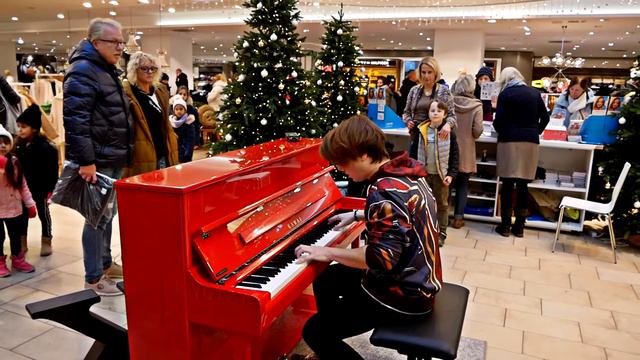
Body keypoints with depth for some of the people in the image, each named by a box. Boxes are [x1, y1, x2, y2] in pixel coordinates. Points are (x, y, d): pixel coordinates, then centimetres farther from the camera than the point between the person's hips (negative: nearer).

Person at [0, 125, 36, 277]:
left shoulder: (14, 162, 1)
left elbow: (22, 183, 5)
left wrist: (30, 204, 5)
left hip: (14, 206, 3)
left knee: (16, 235, 15)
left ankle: (17, 260, 30)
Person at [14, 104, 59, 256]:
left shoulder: (45, 146, -18)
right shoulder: (19, 144, 1)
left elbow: (52, 171, -18)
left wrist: (49, 189, -18)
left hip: (40, 188, -6)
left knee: (43, 214, 9)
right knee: (22, 214, 14)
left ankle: (46, 242, 22)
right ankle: (22, 243, 27)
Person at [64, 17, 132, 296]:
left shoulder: (107, 70, 17)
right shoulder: (83, 71, -13)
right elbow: (75, 119, -22)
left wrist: (124, 153, 23)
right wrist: (85, 160, -25)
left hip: (114, 158, 10)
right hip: (98, 161, -9)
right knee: (97, 216, -2)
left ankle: (105, 263, 32)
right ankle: (93, 278, 9)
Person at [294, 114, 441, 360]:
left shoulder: (386, 189, -28)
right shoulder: (405, 170, 2)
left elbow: (382, 259, -33)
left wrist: (327, 252, -23)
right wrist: (357, 215, 24)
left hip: (403, 296, -10)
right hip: (416, 280, 10)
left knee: (314, 332, -5)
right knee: (325, 282, 22)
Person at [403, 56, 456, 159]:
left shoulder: (444, 91, -2)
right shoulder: (414, 90, 7)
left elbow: (451, 114, -2)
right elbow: (406, 112, 16)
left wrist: (448, 124, -24)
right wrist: (408, 121, -7)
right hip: (416, 136, 3)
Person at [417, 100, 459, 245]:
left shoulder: (449, 133, -6)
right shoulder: (422, 131, -3)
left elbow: (454, 156, -3)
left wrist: (451, 174, -12)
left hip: (441, 174, -1)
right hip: (424, 173, 2)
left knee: (442, 204, 11)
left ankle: (442, 233, 22)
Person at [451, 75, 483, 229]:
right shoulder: (476, 106, -9)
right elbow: (477, 131, -12)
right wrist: (468, 135, 9)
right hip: (465, 152, -1)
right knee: (463, 185, 11)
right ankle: (458, 218, 11)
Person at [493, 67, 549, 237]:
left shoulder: (505, 94, -1)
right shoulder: (534, 93, 11)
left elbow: (499, 121, -6)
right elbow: (545, 118, 12)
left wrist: (501, 131, 14)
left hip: (510, 140, -3)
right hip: (531, 141, 4)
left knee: (508, 184, 1)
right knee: (523, 185, 7)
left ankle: (505, 225, 5)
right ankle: (519, 226, 12)